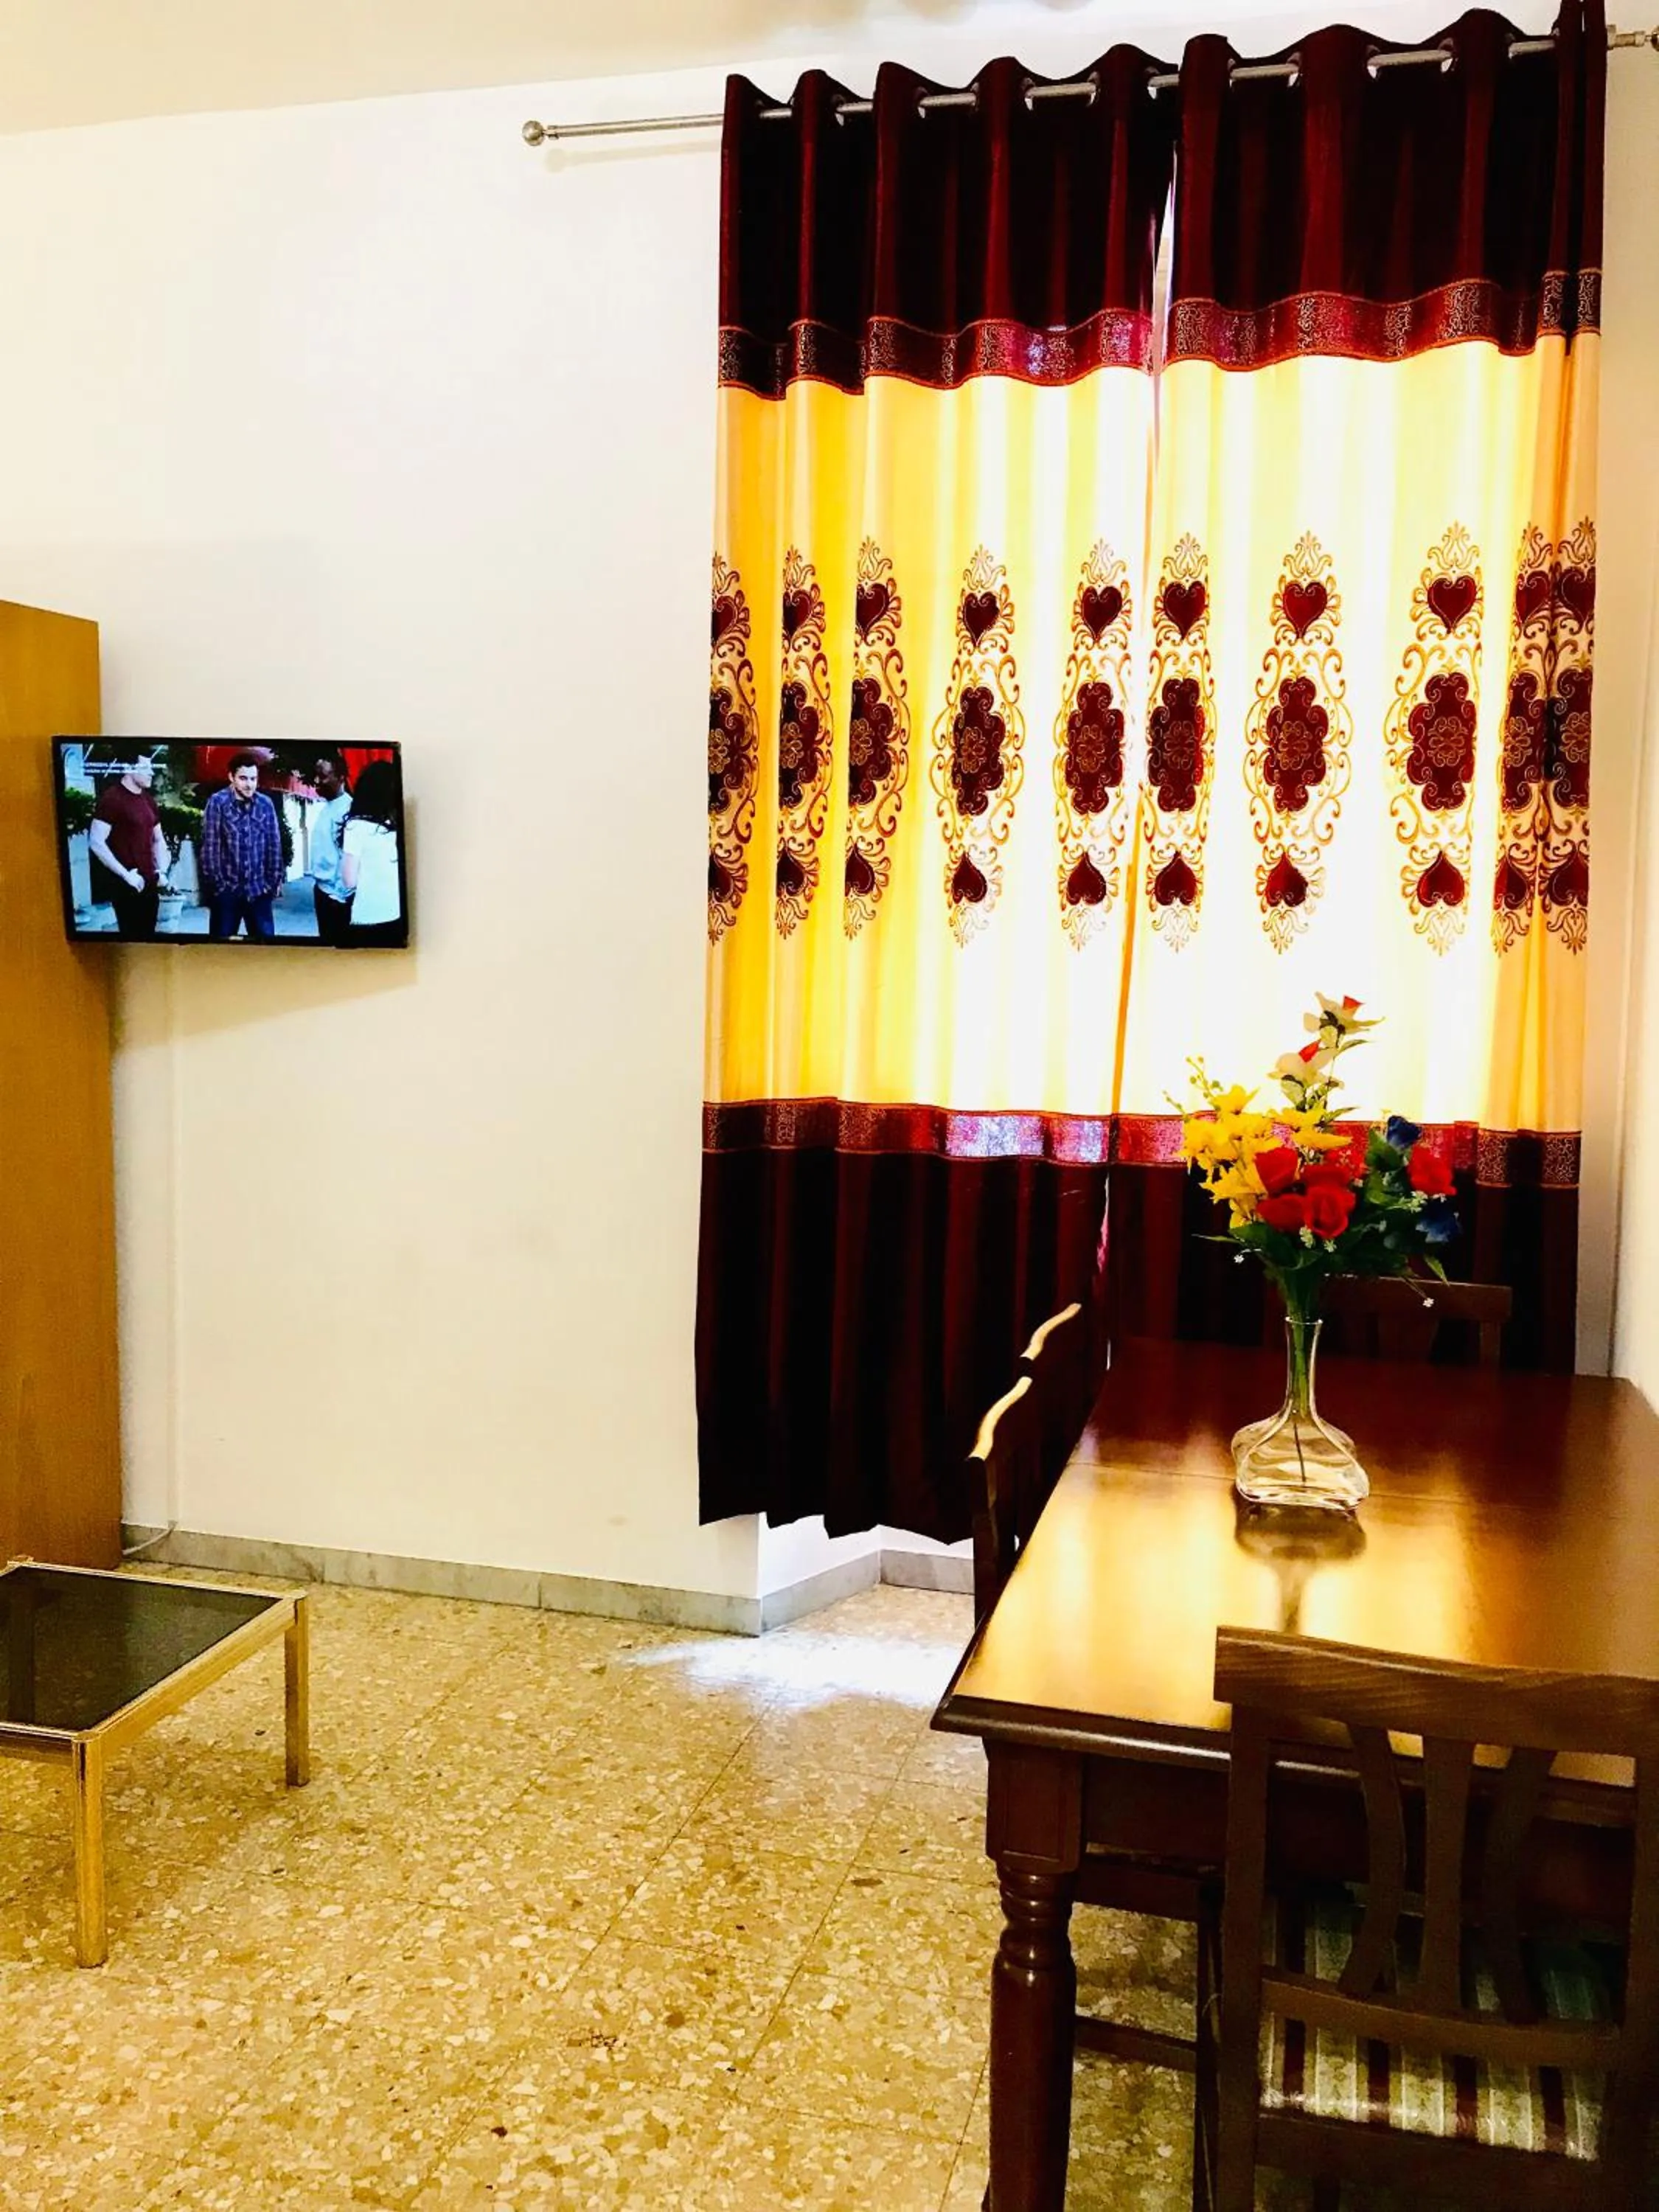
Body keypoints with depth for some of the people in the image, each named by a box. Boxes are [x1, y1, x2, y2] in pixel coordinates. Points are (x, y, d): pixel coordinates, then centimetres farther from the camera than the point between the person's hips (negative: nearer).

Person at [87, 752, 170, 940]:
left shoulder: (148, 800, 13)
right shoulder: (112, 798, -9)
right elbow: (96, 842, -14)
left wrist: (162, 871, 6)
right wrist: (126, 875, -16)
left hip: (150, 884, 7)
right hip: (126, 886, -7)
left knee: (148, 935, 7)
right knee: (131, 936, -4)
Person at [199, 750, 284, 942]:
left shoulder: (265, 804, 2)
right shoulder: (218, 802, -6)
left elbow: (274, 845, 7)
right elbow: (210, 846, -7)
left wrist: (274, 880, 4)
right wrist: (215, 883, -9)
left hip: (259, 889, 2)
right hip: (227, 888, -2)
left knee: (266, 939, 6)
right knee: (222, 940, 7)